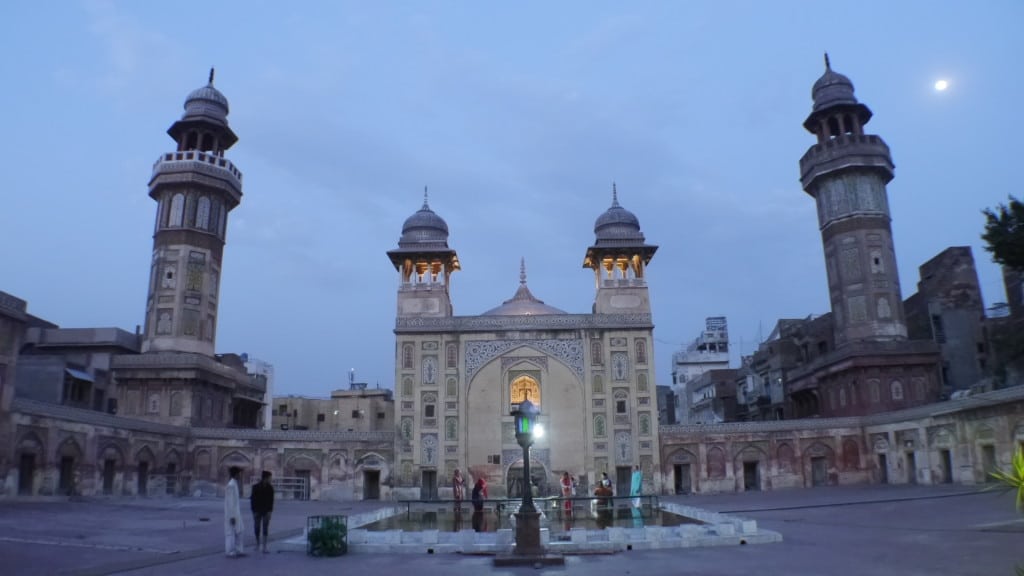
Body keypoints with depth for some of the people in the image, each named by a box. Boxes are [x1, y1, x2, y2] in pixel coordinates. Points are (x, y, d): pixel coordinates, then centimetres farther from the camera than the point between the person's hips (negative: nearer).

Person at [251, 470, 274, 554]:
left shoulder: (270, 487, -1)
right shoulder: (256, 487, -5)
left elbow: (271, 500, 1)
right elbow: (252, 499, -3)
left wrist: (270, 511, -6)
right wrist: (254, 511, -8)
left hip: (266, 511, 0)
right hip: (257, 511, 0)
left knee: (265, 529, -2)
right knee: (257, 528, 8)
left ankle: (264, 547, -1)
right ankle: (257, 544, 27)